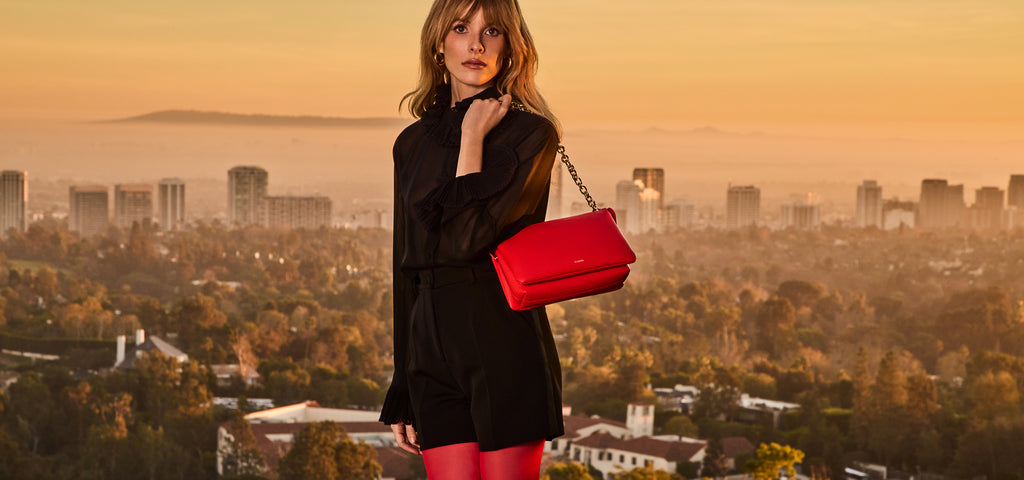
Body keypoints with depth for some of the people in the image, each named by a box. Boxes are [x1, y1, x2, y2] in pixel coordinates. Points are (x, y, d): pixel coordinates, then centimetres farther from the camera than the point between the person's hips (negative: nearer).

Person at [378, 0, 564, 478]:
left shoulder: (532, 133, -3)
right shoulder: (413, 143, 13)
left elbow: (472, 237, -16)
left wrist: (473, 138, -6)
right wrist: (401, 393, 15)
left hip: (506, 346, -4)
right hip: (433, 347, 5)